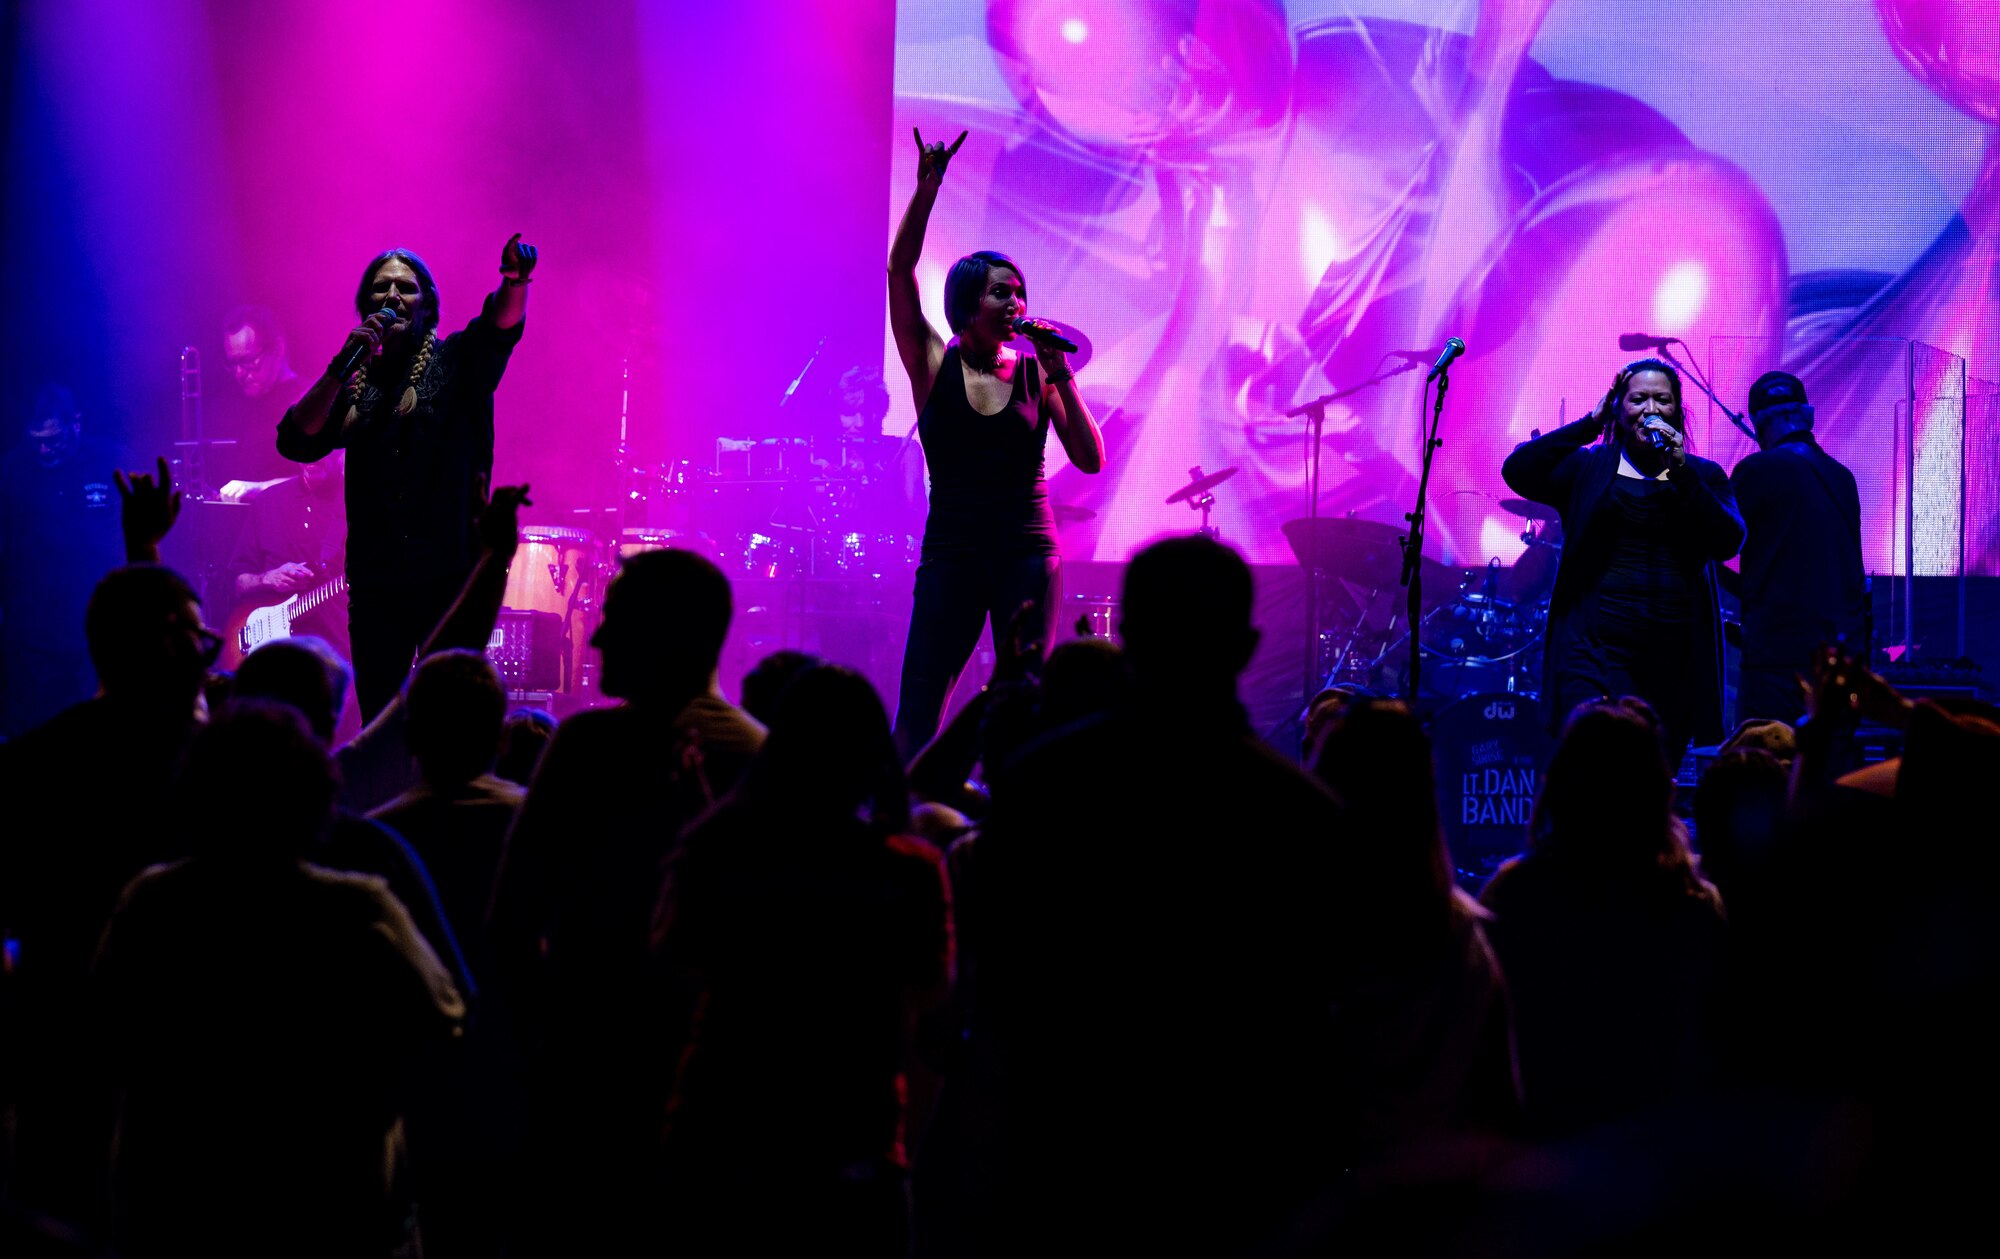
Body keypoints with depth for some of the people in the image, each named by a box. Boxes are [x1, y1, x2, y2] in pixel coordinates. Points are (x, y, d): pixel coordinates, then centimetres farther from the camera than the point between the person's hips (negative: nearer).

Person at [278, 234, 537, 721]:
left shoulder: (455, 361, 5)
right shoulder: (352, 383, 14)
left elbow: (502, 323, -16)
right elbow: (295, 442, 1)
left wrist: (515, 280, -39)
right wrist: (342, 366, -8)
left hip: (450, 574, -3)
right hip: (373, 580, 3)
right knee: (377, 723, 5)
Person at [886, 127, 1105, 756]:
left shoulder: (1036, 373, 5)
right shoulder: (935, 366, 2)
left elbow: (1091, 460, -3)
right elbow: (901, 269, -8)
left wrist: (1061, 379, -11)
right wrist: (927, 189, -19)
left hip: (1029, 556, 1)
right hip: (951, 555, 0)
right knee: (915, 714, -7)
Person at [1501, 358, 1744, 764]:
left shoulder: (1702, 475, 13)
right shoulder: (1587, 467, 7)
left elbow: (1728, 542, -4)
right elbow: (1516, 471, -9)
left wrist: (1681, 472, -12)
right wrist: (1589, 425, -9)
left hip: (1676, 660, 3)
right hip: (1597, 651, -2)